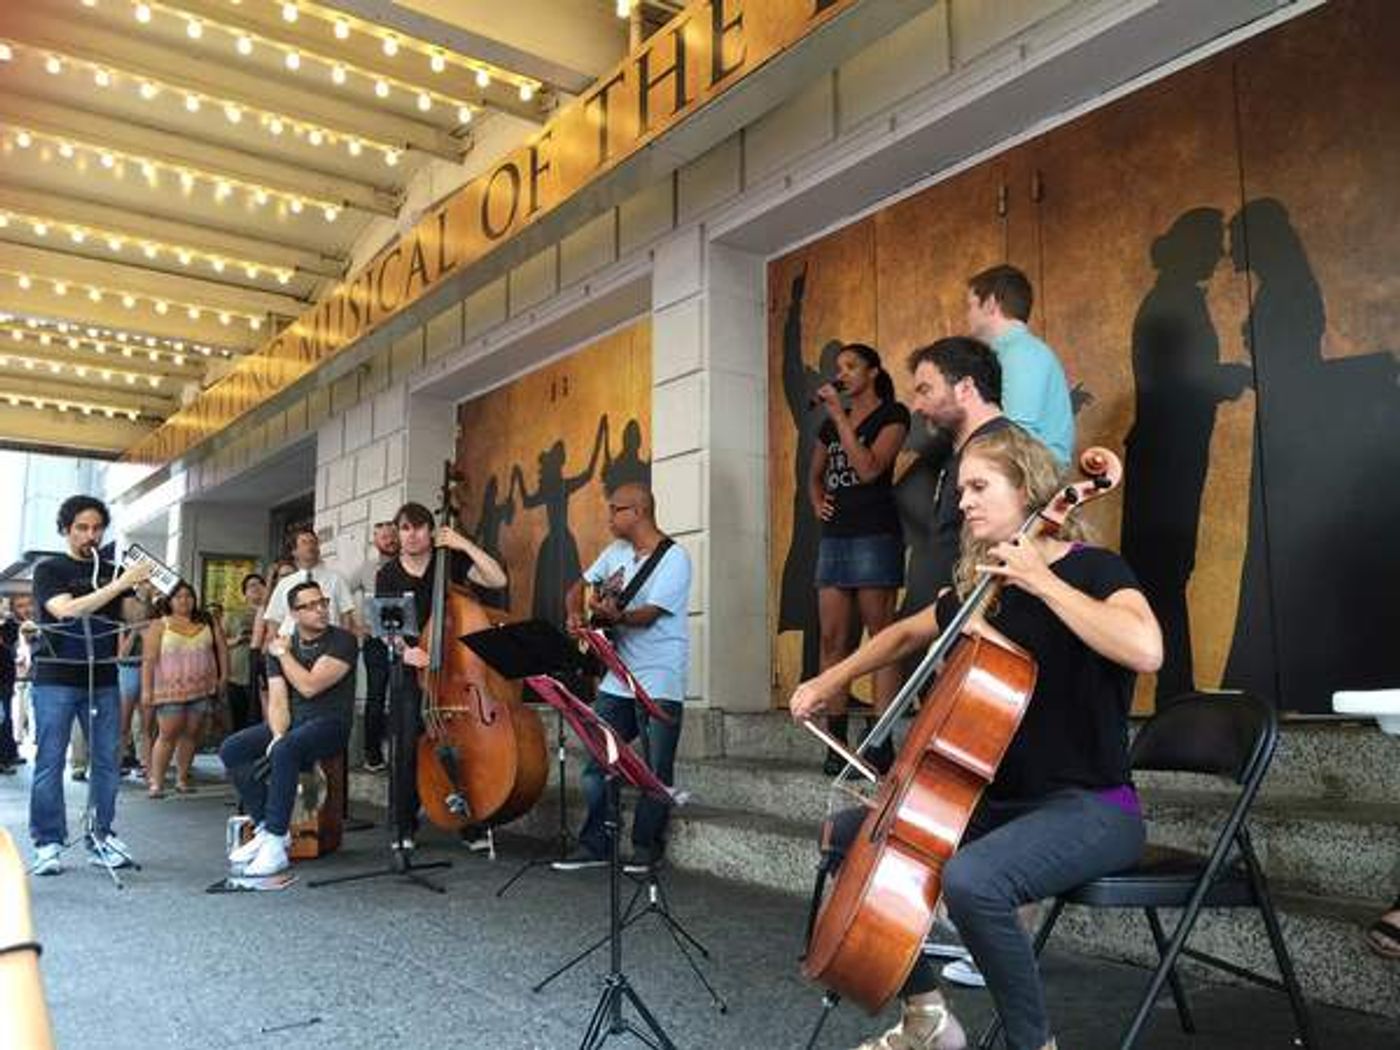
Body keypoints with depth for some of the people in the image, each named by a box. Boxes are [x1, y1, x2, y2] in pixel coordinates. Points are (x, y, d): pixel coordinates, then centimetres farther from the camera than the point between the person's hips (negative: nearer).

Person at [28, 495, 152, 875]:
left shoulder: (112, 570, 13)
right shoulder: (49, 569, 1)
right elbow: (66, 609, -17)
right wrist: (120, 585, -23)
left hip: (103, 679, 4)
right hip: (56, 679, -4)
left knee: (107, 761, 4)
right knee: (50, 761, -1)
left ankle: (101, 838, 12)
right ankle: (48, 844, 6)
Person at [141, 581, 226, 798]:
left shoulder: (206, 623, 11)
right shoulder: (159, 625, 3)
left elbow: (222, 649, 13)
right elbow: (148, 660, -2)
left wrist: (223, 677, 5)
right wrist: (146, 689, -8)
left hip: (201, 689, 3)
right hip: (170, 689, -3)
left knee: (191, 734, 6)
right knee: (168, 734, -6)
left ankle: (182, 778, 15)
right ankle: (156, 781, 2)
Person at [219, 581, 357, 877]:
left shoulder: (342, 641, -9)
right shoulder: (281, 645, 10)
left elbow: (309, 686, -18)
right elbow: (277, 699, 1)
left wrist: (284, 654, -4)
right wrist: (278, 735, -18)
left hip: (330, 722, -7)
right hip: (291, 721, 7)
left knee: (285, 751, -34)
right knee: (231, 750, -10)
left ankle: (275, 843, -26)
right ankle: (265, 827, -2)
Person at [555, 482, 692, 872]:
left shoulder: (674, 557, -11)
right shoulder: (615, 552, 11)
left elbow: (650, 614, -21)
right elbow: (579, 587, 20)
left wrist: (613, 616, -38)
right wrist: (576, 615, -1)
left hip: (660, 684, -7)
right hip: (617, 678, 7)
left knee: (656, 773, 1)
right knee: (595, 761, 7)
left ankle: (646, 848, 16)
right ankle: (594, 844, 18)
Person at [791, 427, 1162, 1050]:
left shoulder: (1091, 568, -10)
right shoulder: (980, 586, 9)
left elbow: (1145, 649, -32)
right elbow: (907, 633, 26)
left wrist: (1043, 580, -26)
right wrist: (831, 680, 18)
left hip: (1090, 808, -8)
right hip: (1002, 799, 8)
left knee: (970, 879, -36)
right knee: (851, 835, 9)